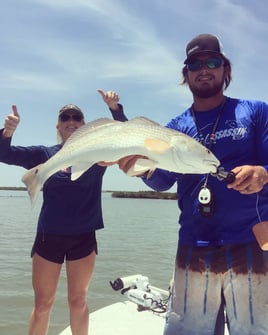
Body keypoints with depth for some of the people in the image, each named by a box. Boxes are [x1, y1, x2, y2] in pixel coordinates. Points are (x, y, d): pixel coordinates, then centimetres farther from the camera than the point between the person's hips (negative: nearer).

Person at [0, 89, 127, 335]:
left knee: (78, 301, 12)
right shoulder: (44, 154, 3)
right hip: (49, 236, 1)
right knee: (42, 304, 9)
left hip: (83, 237, 0)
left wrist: (115, 108, -26)